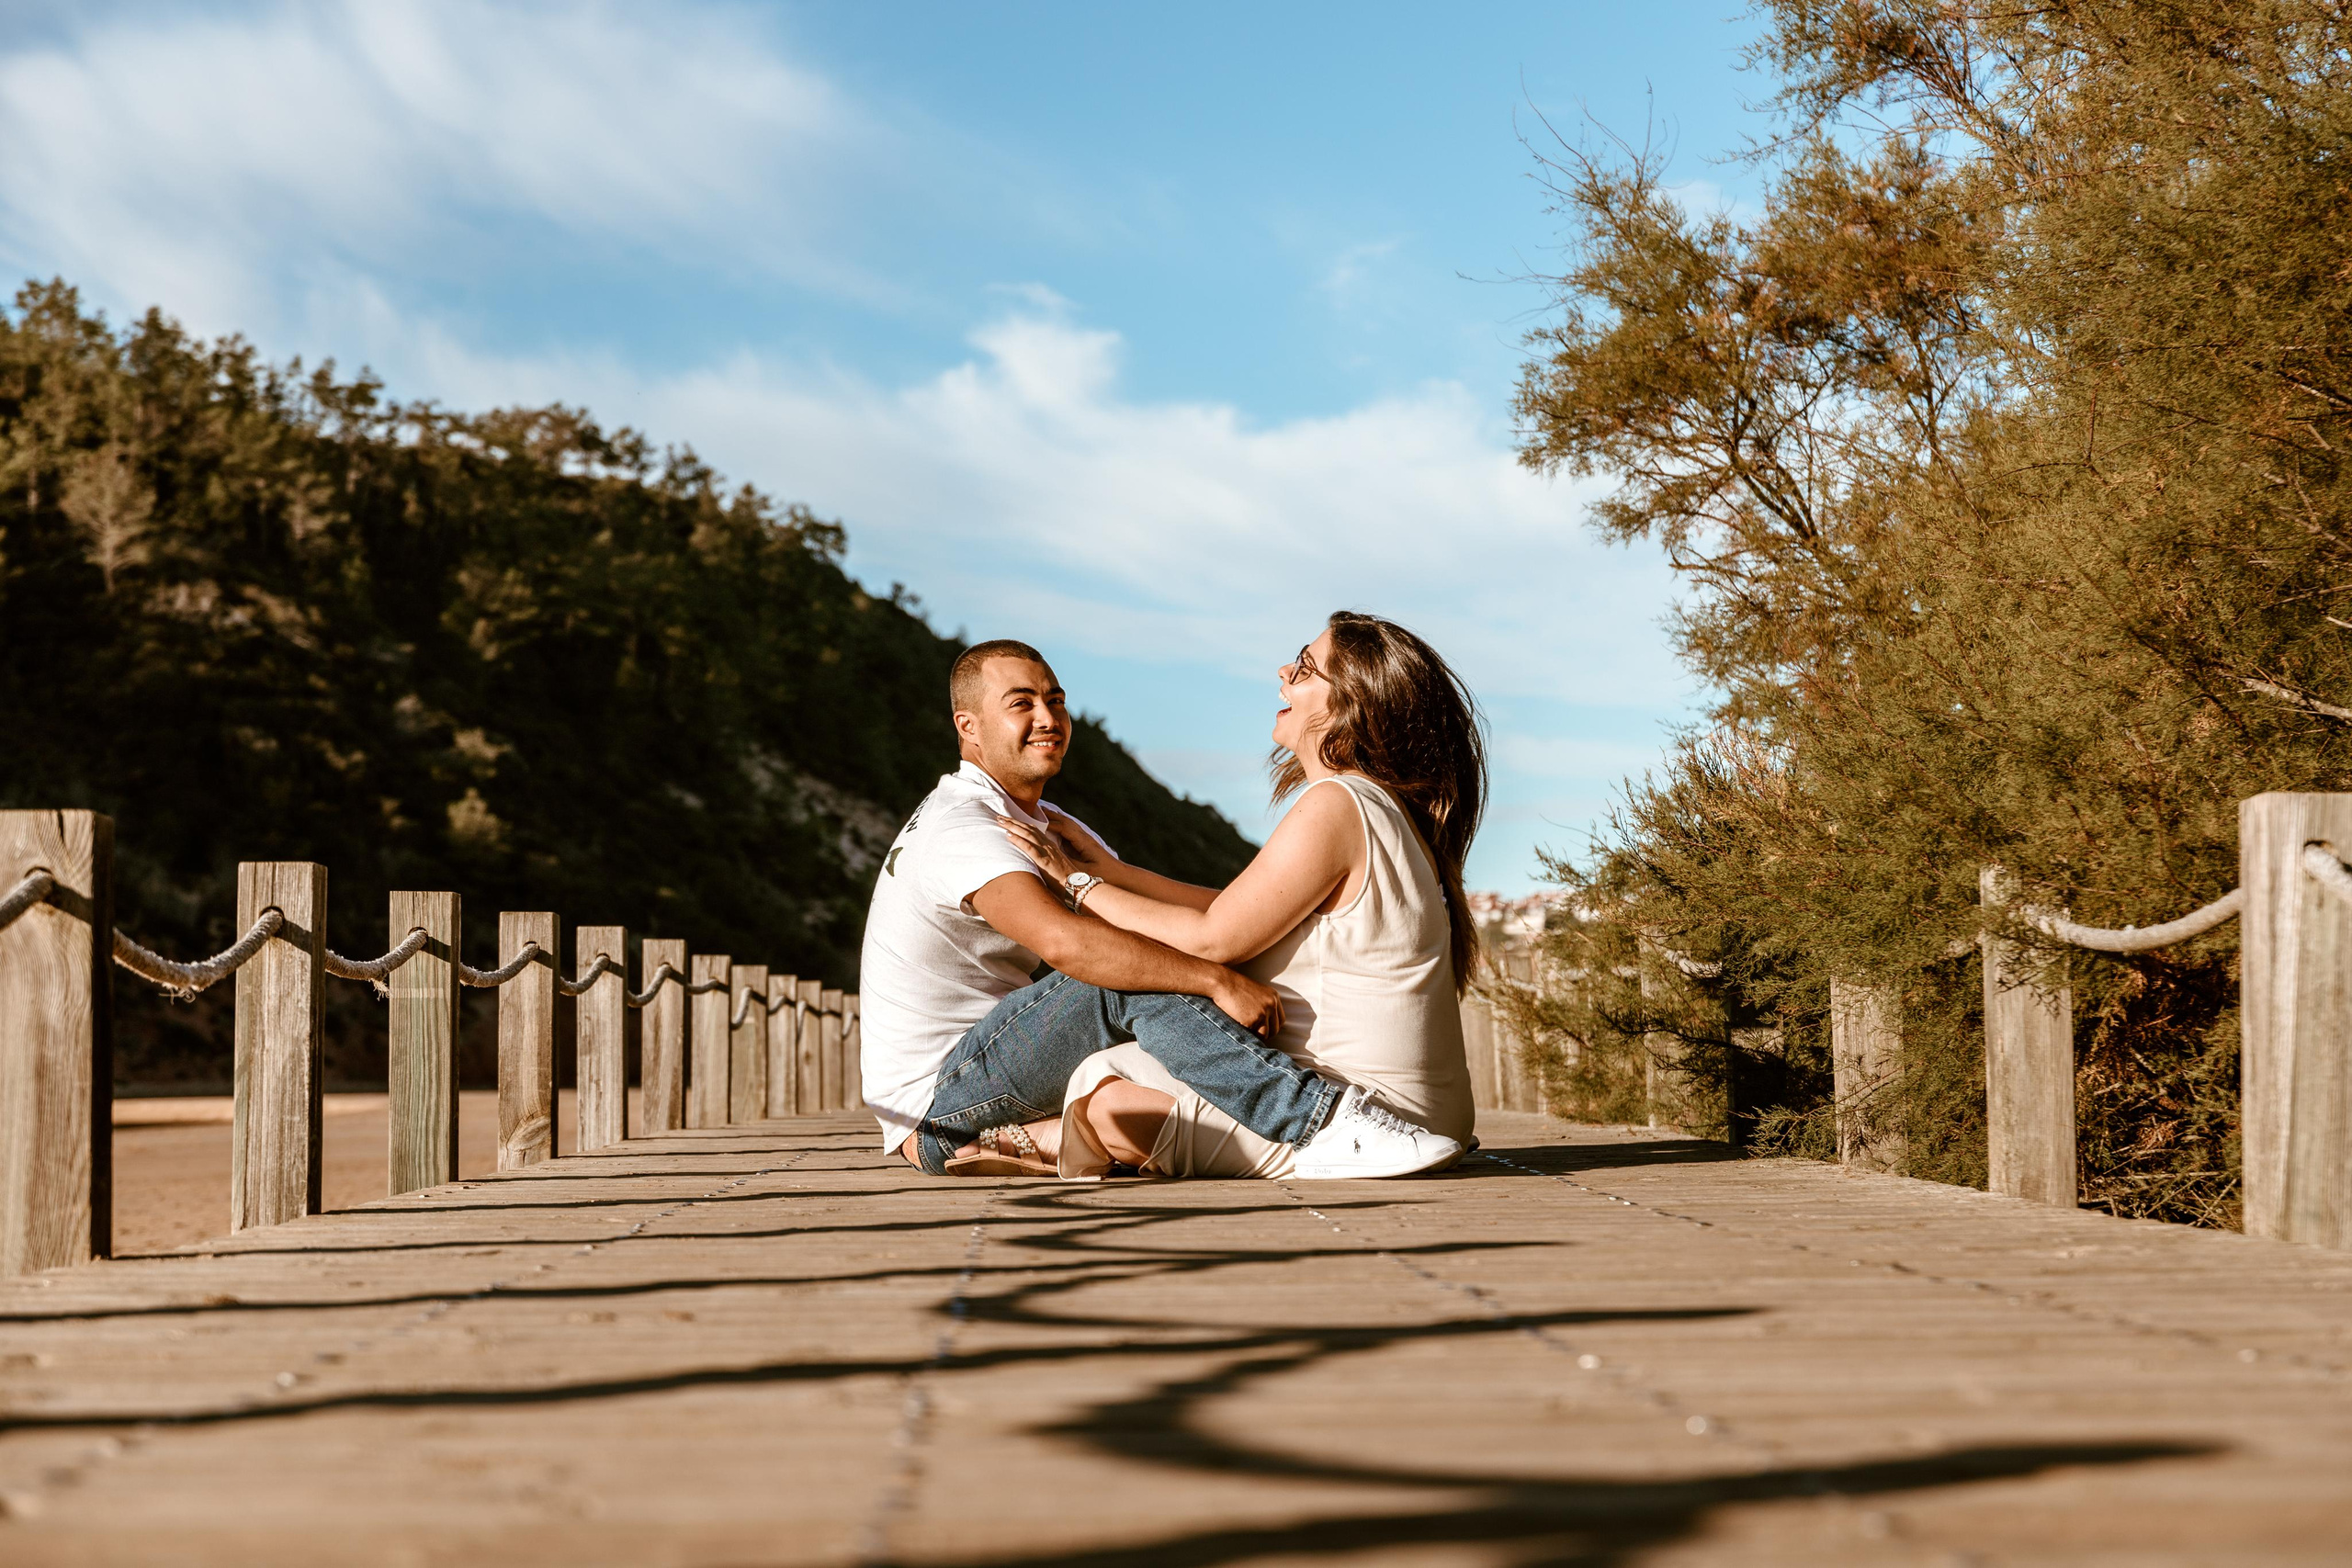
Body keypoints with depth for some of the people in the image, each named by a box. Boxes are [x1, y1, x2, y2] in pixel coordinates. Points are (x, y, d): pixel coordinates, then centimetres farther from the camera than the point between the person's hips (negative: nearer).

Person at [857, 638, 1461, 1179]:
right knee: (1129, 980, -26)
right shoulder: (958, 826, -16)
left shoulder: (1051, 829, 18)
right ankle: (1322, 1123, -33)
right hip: (935, 1099, -10)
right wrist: (1220, 981, -34)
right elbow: (1065, 941, -34)